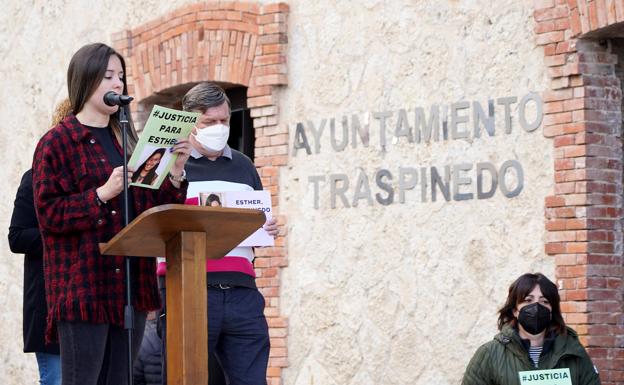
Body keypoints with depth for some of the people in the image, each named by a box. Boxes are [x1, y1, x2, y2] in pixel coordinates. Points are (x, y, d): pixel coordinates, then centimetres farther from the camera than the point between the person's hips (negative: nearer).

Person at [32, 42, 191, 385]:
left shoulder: (126, 140, 18)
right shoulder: (57, 143, -1)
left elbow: (154, 210, 15)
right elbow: (49, 213, -9)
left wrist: (175, 173, -1)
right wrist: (103, 194, -19)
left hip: (131, 287, 6)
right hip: (83, 288, -6)